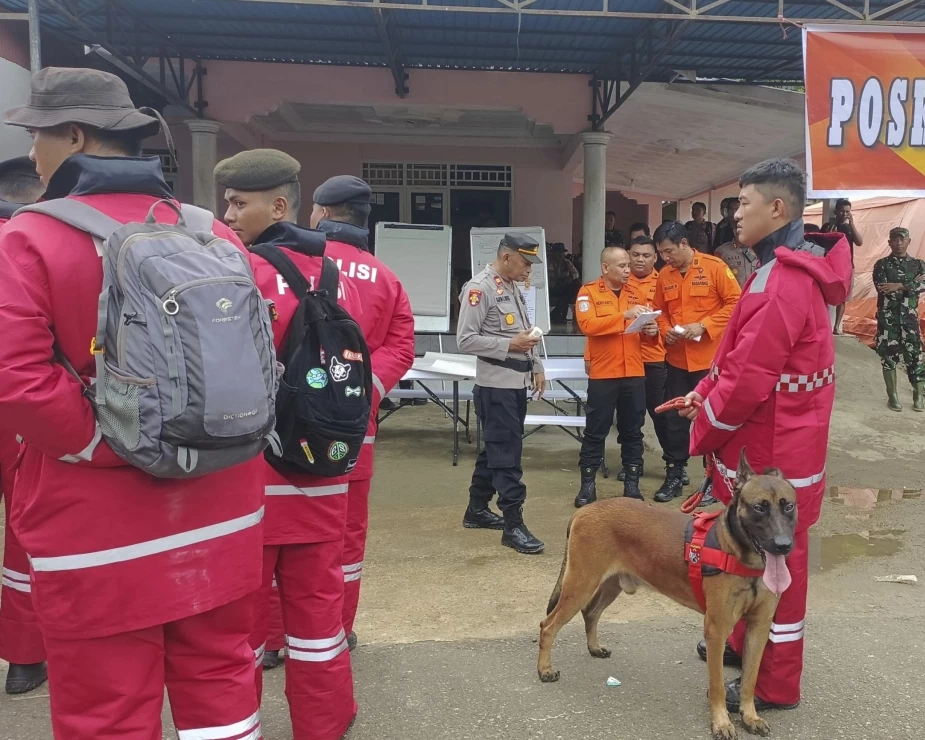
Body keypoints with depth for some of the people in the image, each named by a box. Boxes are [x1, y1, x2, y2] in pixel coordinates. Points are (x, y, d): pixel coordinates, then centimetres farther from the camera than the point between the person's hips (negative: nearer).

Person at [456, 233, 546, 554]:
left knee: (497, 449, 16)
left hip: (518, 382, 9)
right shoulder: (479, 288, -14)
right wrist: (509, 345, -20)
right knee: (507, 453, -6)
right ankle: (513, 524, 0)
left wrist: (536, 367, 14)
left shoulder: (514, 287, 14)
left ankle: (477, 509, 29)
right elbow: (465, 340, -18)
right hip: (496, 385, -9)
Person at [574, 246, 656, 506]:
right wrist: (624, 316, -24)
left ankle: (632, 483, 20)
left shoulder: (635, 293, 12)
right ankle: (587, 484, 13)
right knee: (595, 431, 4)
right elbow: (587, 325, -18)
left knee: (632, 431, 10)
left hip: (634, 373, 4)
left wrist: (651, 330, -3)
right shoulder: (588, 292, -2)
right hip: (602, 374, -4)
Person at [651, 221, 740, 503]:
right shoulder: (664, 276, 5)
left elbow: (735, 302, -10)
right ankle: (674, 474, 22)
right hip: (676, 359, 5)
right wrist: (665, 330, -5)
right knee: (675, 418, 10)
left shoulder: (714, 267, -9)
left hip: (710, 358, -4)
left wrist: (703, 325, -19)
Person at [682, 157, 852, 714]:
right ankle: (747, 641, 40)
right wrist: (707, 392, 4)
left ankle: (775, 684, 19)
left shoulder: (783, 281, -24)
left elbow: (751, 375, -26)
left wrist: (705, 429, -11)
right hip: (769, 440, 10)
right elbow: (746, 355, 16)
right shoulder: (790, 269, 11)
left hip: (773, 449, -10)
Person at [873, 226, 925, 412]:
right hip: (887, 317, -1)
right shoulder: (881, 264, 2)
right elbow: (882, 288, -14)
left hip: (909, 317, 1)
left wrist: (899, 286, -22)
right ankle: (892, 396, 12)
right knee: (888, 355, 2)